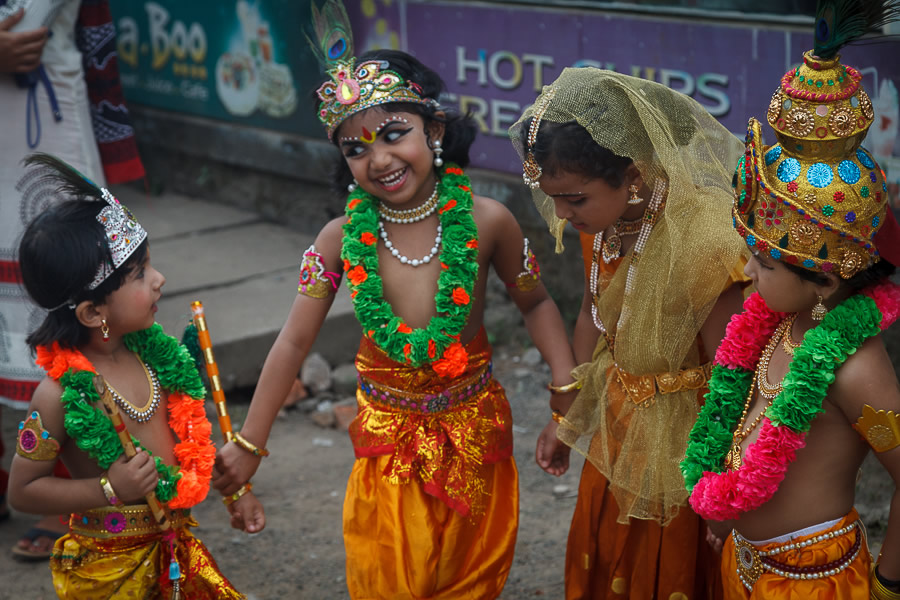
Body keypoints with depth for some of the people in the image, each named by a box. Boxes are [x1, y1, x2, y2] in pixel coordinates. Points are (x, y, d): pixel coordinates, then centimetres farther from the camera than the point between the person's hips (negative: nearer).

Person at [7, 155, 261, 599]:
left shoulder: (151, 352, -3)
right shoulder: (60, 394, -22)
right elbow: (22, 490, -14)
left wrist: (233, 491, 17)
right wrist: (109, 490, -21)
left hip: (176, 547, 6)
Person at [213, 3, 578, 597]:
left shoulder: (485, 220, -15)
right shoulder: (344, 235, -13)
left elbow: (535, 303, 1)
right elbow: (293, 342, -7)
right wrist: (248, 445, -5)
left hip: (474, 429, 0)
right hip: (389, 437, 0)